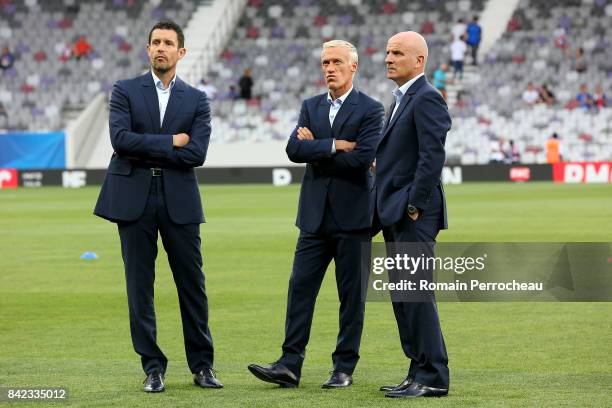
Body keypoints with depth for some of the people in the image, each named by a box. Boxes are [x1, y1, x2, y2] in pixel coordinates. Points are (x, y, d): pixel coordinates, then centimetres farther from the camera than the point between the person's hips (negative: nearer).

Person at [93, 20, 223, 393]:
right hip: (134, 198, 0)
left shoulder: (197, 100, 7)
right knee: (140, 286, 1)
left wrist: (144, 150, -9)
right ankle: (153, 368, 8)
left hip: (179, 200, 1)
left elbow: (197, 153, -7)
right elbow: (120, 138, -11)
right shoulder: (125, 91, 6)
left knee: (192, 284, 2)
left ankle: (202, 365, 12)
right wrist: (171, 142, -11)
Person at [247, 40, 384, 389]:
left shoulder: (370, 109, -4)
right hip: (315, 216, 5)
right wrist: (335, 145, -14)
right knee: (300, 288, -1)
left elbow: (363, 157, -17)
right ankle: (290, 365, -1)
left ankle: (345, 368, 9)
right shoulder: (311, 107, 12)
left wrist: (316, 149, -7)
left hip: (353, 216, -5)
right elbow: (295, 149, -3)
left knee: (352, 294, 2)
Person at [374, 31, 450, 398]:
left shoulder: (426, 99, -12)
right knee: (403, 296, 11)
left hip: (414, 216, -10)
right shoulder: (403, 100, 19)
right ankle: (420, 372, 16)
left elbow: (433, 157, -19)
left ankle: (433, 378, -5)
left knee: (417, 294, -9)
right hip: (396, 216, 10)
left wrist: (413, 207, -18)